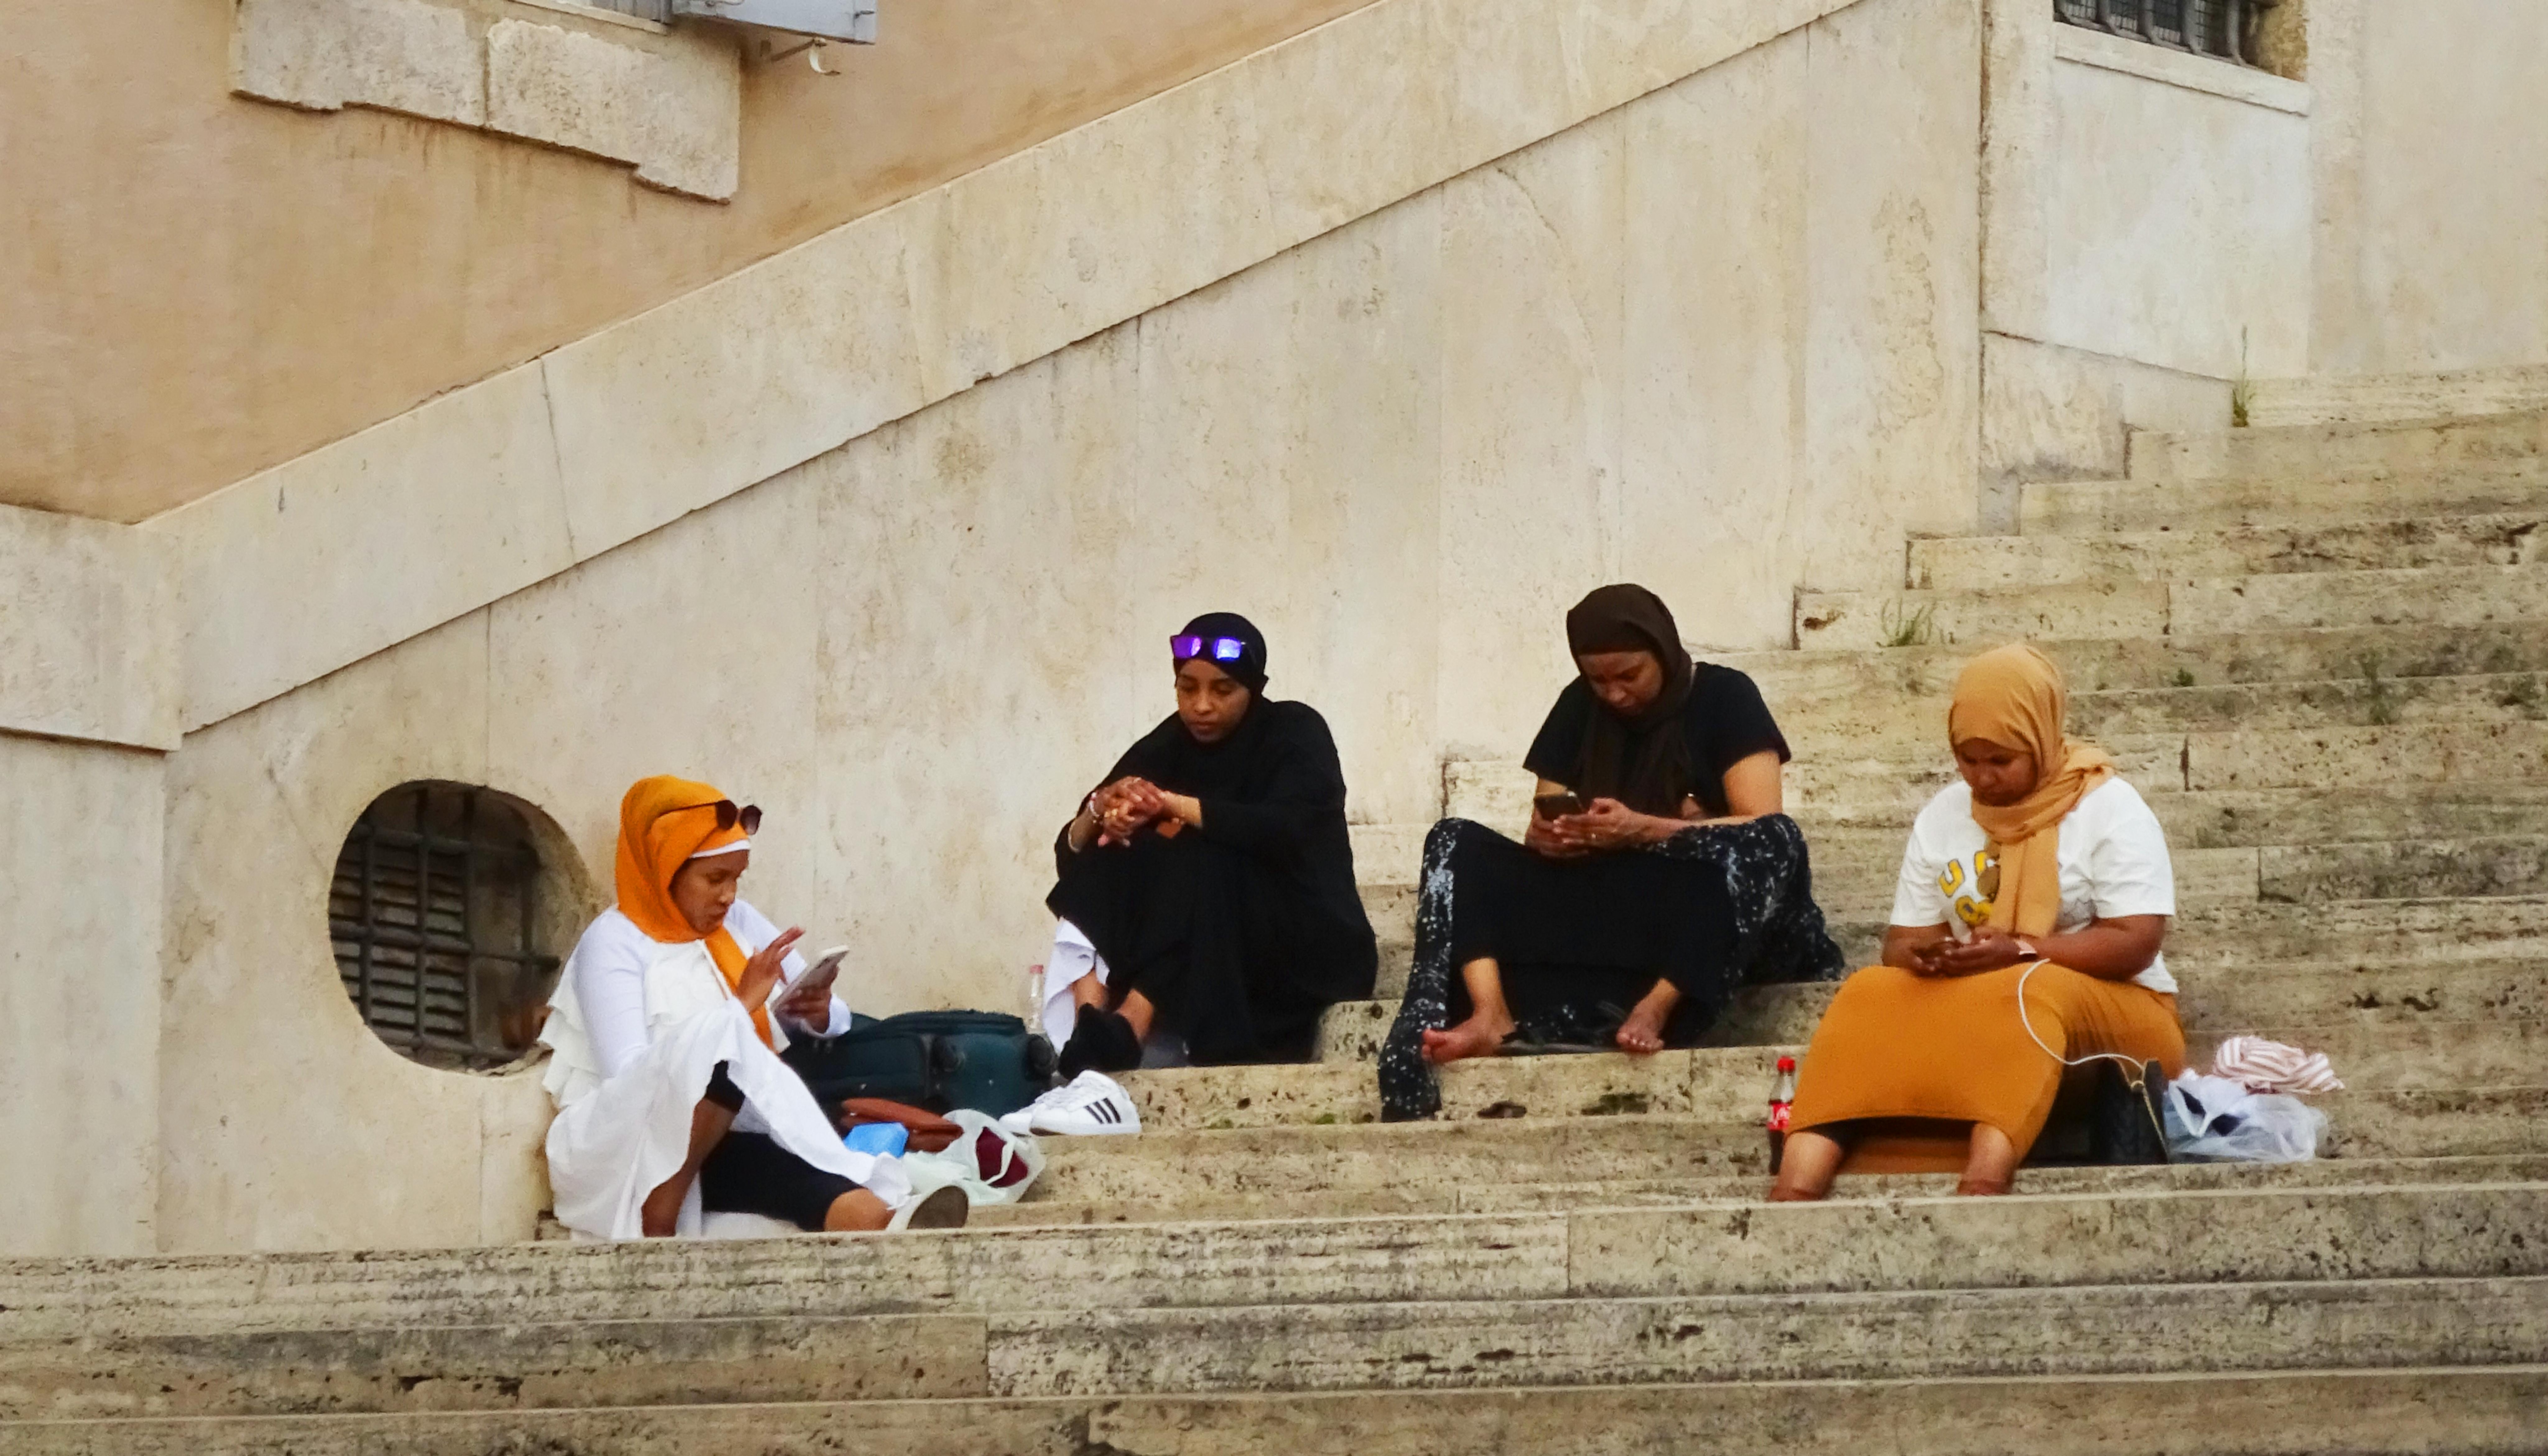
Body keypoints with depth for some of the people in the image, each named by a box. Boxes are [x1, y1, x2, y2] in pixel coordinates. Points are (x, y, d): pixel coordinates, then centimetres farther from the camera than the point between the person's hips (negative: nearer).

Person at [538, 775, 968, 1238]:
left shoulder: (738, 924, 14)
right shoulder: (614, 943, -5)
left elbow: (840, 1022, 16)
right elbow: (629, 1078, -18)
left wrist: (820, 1014, -10)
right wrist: (741, 1006, -19)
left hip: (721, 1144, 5)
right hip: (616, 1144, -5)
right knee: (720, 1037, -35)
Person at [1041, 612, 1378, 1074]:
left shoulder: (1295, 736, -2)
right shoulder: (1164, 750, 9)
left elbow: (1289, 830, -22)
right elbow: (1071, 852, 4)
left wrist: (1172, 805, -21)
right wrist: (1101, 810, -19)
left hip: (1296, 945, -5)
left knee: (1200, 866, -31)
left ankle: (1126, 1029, -45)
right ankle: (1091, 1027, -41)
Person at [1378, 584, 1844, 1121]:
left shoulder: (1724, 698, -2)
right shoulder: (1579, 707, 9)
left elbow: (1764, 829, -14)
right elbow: (1542, 830, 7)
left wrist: (1644, 830, -26)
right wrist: (1552, 836, -19)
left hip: (1703, 917, -4)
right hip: (1598, 911, 4)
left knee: (1772, 842, -35)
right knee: (1459, 845, -12)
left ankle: (1656, 1010, -49)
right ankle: (1492, 1015, -36)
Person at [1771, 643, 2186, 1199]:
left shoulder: (2111, 809, -4)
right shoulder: (1942, 817, 10)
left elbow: (2134, 944, -13)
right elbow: (1902, 940, 9)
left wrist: (2022, 954, -25)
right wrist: (1921, 955, -16)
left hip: (2111, 1011, -4)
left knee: (2032, 995, -38)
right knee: (1870, 998, -25)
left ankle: (1984, 1183, -62)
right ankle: (1798, 1186, -45)